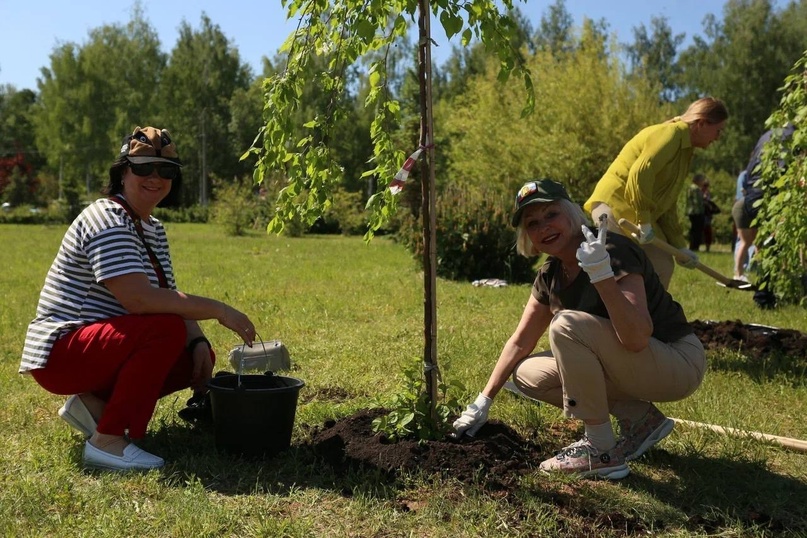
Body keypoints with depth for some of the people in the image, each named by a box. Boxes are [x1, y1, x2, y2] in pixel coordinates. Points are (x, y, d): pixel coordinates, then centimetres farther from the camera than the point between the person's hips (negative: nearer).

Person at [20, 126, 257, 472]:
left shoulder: (152, 229, 12)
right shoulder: (107, 219, -18)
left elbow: (169, 296, 7)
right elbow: (139, 299, -31)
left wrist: (199, 342, -11)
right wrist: (218, 310, -28)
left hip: (98, 346, 9)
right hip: (61, 353, -9)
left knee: (197, 358, -1)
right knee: (167, 329, -30)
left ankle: (94, 402, 7)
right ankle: (107, 441, -19)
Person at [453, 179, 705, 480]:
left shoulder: (614, 252, -22)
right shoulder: (550, 275, 1)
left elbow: (637, 339, -33)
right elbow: (520, 342, 9)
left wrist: (601, 275, -42)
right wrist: (484, 401, 8)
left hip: (679, 363, -8)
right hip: (633, 366, 8)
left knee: (567, 324, -29)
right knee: (527, 375, -1)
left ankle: (602, 453, -16)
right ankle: (640, 419, 3)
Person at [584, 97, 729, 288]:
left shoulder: (684, 149, 19)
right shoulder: (672, 133, -12)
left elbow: (667, 203, 20)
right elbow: (640, 173, -27)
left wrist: (679, 247, 16)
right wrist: (644, 222, -25)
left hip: (636, 215, 10)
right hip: (614, 206, -10)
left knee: (662, 266, 9)